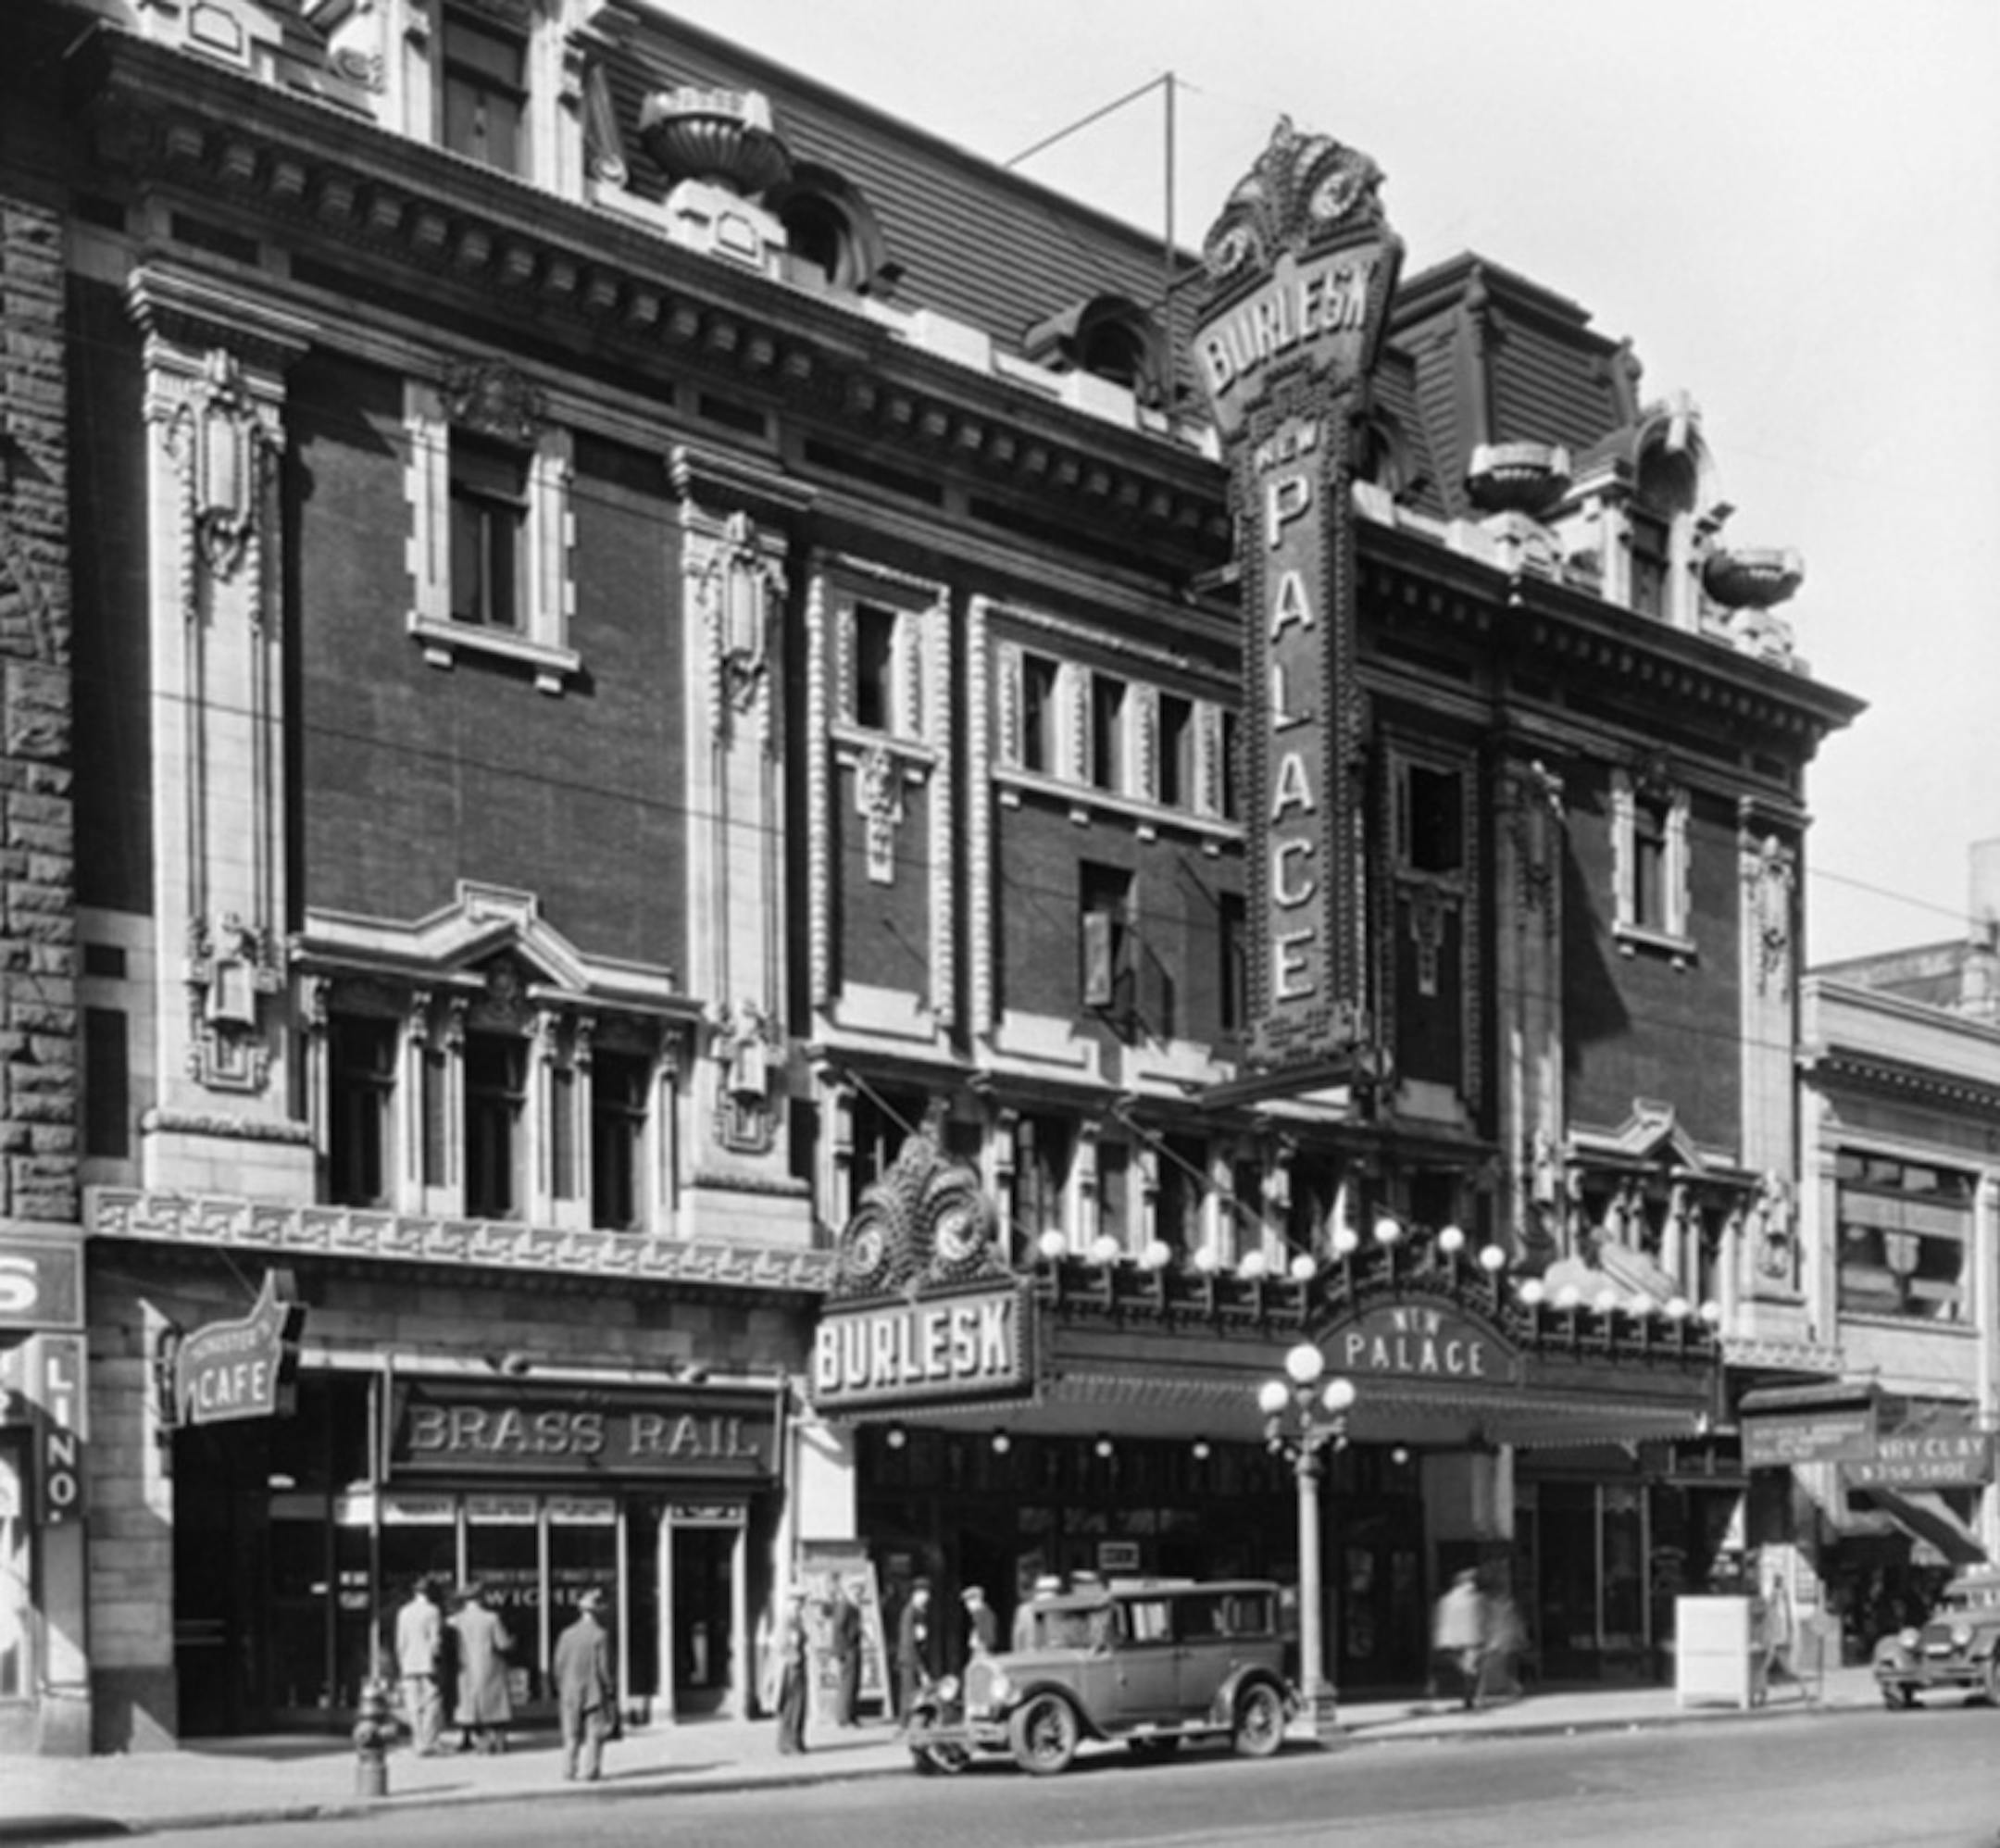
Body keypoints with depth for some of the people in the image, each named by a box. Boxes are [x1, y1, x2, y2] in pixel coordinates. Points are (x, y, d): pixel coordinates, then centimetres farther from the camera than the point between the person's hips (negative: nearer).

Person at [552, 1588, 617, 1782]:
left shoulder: (566, 1635, 2)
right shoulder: (600, 1636, -11)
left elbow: (558, 1666, 3)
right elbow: (604, 1667, -12)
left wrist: (561, 1690, 14)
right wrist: (610, 1689, 0)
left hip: (570, 1694, 4)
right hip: (595, 1693, -4)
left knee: (571, 1736, 11)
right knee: (594, 1735, 3)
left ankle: (568, 1772, 8)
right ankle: (590, 1772, -1)